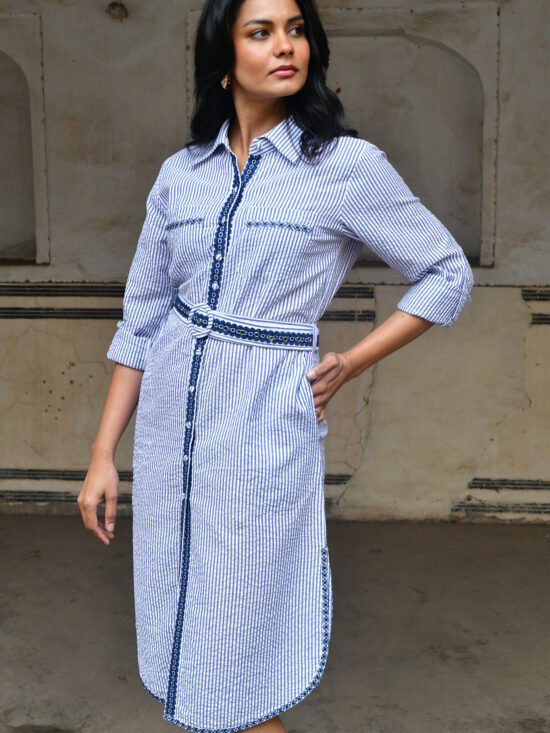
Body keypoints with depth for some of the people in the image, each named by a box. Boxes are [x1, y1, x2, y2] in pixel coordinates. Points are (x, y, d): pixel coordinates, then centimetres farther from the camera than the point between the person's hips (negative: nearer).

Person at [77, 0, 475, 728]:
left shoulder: (348, 165, -6)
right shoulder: (181, 172, 5)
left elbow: (448, 274, 2)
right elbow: (142, 318, 7)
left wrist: (351, 363, -4)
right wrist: (103, 453, 5)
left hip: (265, 423, -4)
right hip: (171, 420, 4)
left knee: (245, 627, 7)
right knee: (176, 616, 15)